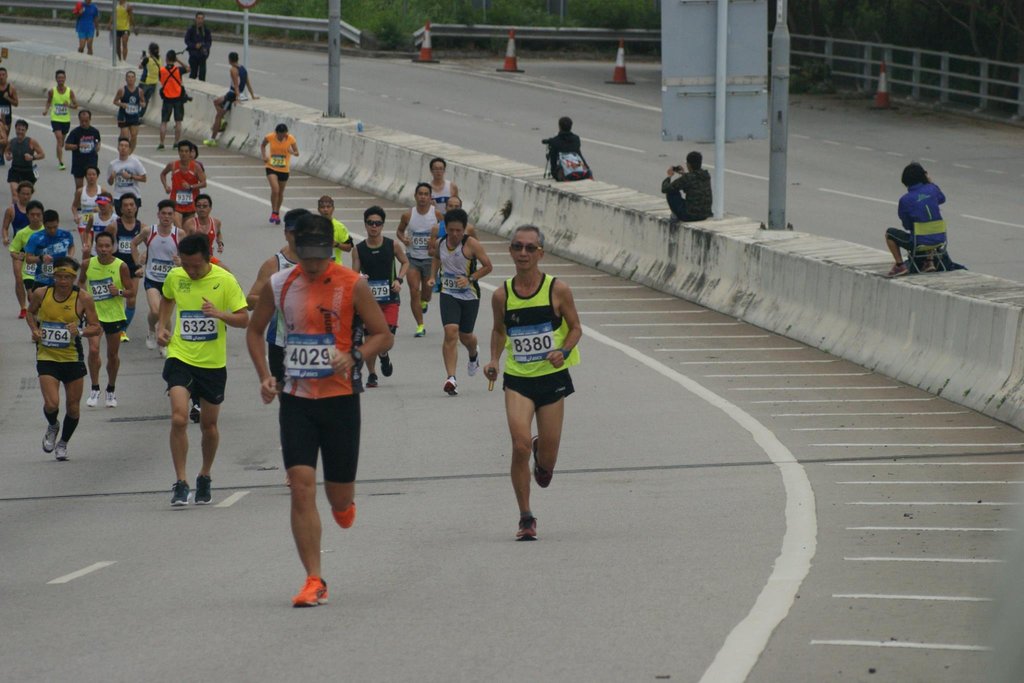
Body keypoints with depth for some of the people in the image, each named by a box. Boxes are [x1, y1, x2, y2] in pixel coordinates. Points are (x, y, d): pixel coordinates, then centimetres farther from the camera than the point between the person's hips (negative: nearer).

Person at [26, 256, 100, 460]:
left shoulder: (83, 299, -9)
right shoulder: (41, 294, -6)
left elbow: (96, 327, -3)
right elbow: (31, 312, 14)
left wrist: (80, 331, -23)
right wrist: (34, 329, -5)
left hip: (72, 358, 1)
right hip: (47, 357, -1)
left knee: (73, 407, 8)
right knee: (51, 403, -15)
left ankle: (63, 443, 34)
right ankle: (52, 427, 21)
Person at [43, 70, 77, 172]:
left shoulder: (70, 91, -3)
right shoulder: (52, 91, -5)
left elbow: (76, 105, 1)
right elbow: (48, 102, 10)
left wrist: (69, 105, -20)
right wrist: (46, 110, -10)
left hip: (66, 120, 2)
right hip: (55, 119, -2)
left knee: (62, 141, 15)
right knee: (59, 139, -16)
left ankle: (59, 158, 39)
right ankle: (61, 162, -19)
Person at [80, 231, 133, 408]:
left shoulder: (121, 266, -11)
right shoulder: (88, 264, -6)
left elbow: (131, 291, -4)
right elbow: (81, 281, 14)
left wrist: (119, 292, -24)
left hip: (115, 315, 0)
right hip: (94, 313, 0)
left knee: (113, 355, 11)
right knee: (93, 350, -17)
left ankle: (111, 390, 30)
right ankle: (94, 389, -5)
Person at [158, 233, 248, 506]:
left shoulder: (225, 280, -10)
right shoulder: (175, 277, -2)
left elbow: (244, 319, -8)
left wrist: (220, 314, -26)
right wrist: (162, 326, 7)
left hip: (213, 362, -1)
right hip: (180, 357, 1)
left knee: (209, 424, 11)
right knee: (179, 419, -16)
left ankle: (204, 478, 34)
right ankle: (180, 483, -9)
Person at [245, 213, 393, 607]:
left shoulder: (352, 286, -6)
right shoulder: (278, 285, 2)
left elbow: (383, 336, 0)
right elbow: (255, 330, 17)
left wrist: (353, 356, -20)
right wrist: (264, 375, 2)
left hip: (340, 398, -1)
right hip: (296, 398, 1)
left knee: (338, 493, 5)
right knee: (301, 485, -10)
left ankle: (344, 503, 46)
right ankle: (314, 581, -7)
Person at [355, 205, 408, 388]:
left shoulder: (393, 245, -2)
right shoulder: (359, 249, -2)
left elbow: (405, 263, 13)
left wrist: (399, 280, -3)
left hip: (390, 297, 0)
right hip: (368, 297, 0)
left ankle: (384, 356, 25)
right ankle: (371, 374, 16)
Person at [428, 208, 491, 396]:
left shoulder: (471, 244, -13)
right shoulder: (440, 243, 0)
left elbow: (488, 266, -8)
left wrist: (469, 278, -19)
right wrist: (432, 276, 9)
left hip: (469, 295, -2)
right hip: (448, 294, 2)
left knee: (465, 336, 13)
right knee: (450, 333, -18)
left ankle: (474, 354, 53)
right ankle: (451, 378, -20)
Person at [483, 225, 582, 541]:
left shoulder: (557, 290, -8)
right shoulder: (502, 295, -2)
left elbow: (575, 328, 2)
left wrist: (564, 352, -16)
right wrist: (494, 361, -1)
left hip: (552, 377, 0)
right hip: (517, 378, 0)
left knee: (547, 459, 6)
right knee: (520, 446, -18)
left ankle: (543, 460, 47)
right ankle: (526, 518, -4)